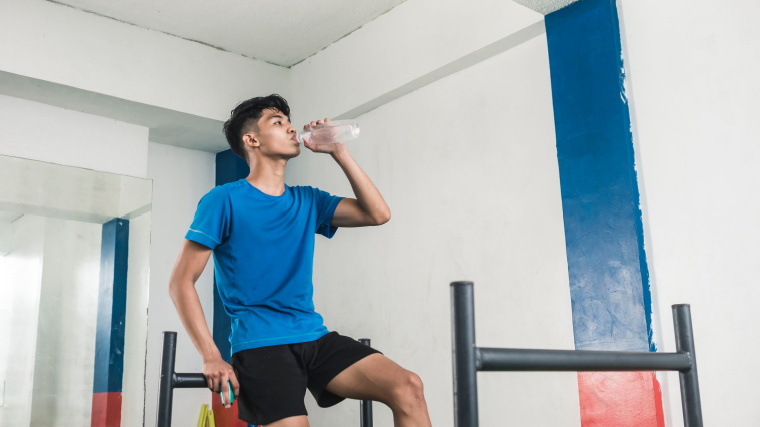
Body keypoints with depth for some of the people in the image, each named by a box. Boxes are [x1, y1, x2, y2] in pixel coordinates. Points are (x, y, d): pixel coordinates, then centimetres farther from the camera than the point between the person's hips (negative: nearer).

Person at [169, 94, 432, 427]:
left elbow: (377, 214, 6)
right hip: (260, 344, -5)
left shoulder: (307, 201, 14)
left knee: (408, 388, -13)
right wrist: (211, 358, -13)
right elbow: (181, 282, -4)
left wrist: (338, 151, 4)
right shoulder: (225, 200, -2)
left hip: (313, 337, 5)